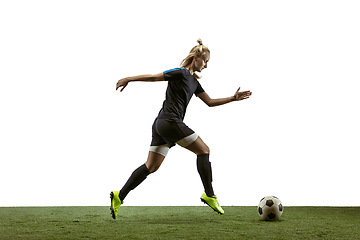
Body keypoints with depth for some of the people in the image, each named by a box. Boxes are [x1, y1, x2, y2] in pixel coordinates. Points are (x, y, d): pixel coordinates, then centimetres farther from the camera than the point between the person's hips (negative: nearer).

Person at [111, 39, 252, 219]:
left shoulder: (194, 81, 21)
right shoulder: (180, 73, -6)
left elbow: (210, 102, 22)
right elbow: (153, 77, -6)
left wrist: (233, 98, 17)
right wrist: (128, 79, -5)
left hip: (161, 124, 9)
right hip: (170, 122, -9)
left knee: (151, 166, 6)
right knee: (203, 150, -2)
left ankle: (119, 196, 5)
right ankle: (209, 195, 1)